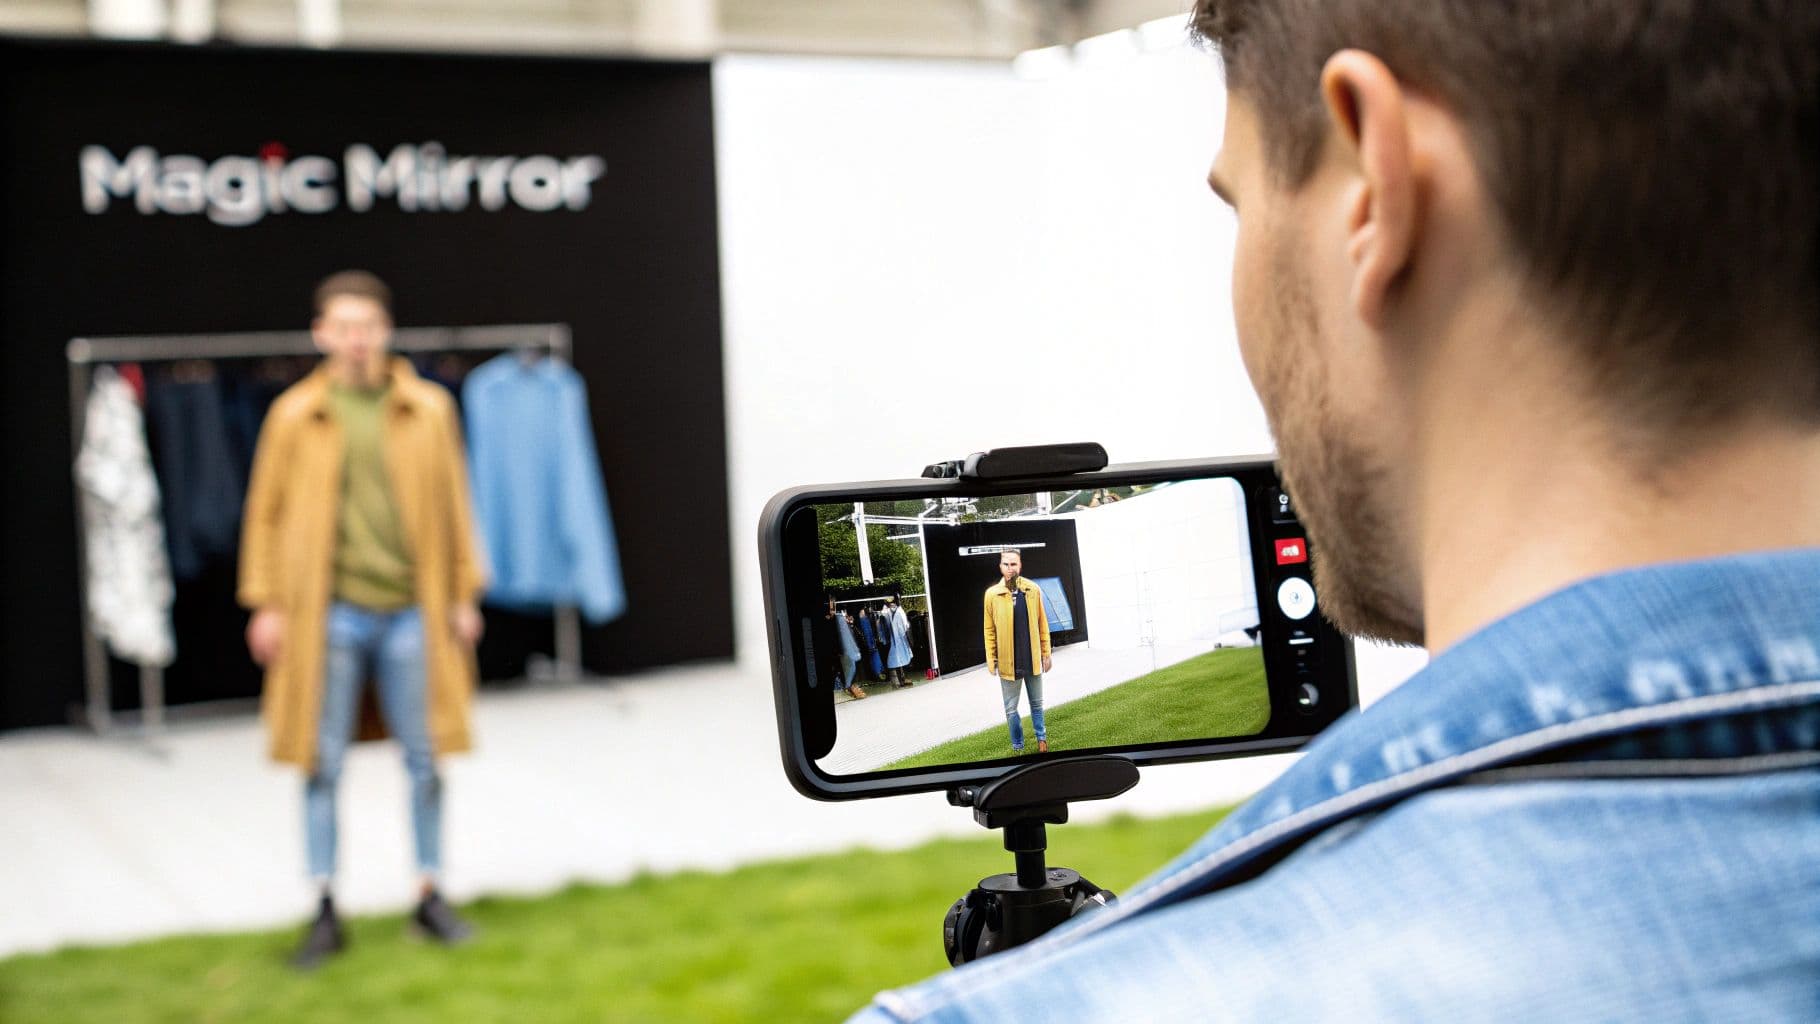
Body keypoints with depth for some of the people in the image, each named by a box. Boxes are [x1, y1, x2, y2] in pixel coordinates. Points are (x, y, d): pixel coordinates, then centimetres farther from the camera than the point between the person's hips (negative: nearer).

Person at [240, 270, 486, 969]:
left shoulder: (428, 409, 5)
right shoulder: (295, 415, 2)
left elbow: (453, 505, 9)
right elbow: (266, 512, 5)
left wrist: (463, 594, 7)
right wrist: (265, 603, 1)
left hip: (411, 610, 1)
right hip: (330, 614, -1)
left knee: (424, 759, 6)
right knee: (323, 764, 3)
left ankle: (430, 895, 19)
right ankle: (325, 910, 13)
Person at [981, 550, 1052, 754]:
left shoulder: (1033, 590, -5)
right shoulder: (992, 594, -9)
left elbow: (1042, 624, 2)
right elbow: (990, 629, -3)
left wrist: (1046, 653, 2)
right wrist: (991, 659, -5)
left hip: (1032, 659, 1)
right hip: (1008, 661, -1)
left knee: (1036, 704, 17)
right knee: (1010, 709, 7)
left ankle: (1041, 739, 36)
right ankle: (1017, 747, 22)